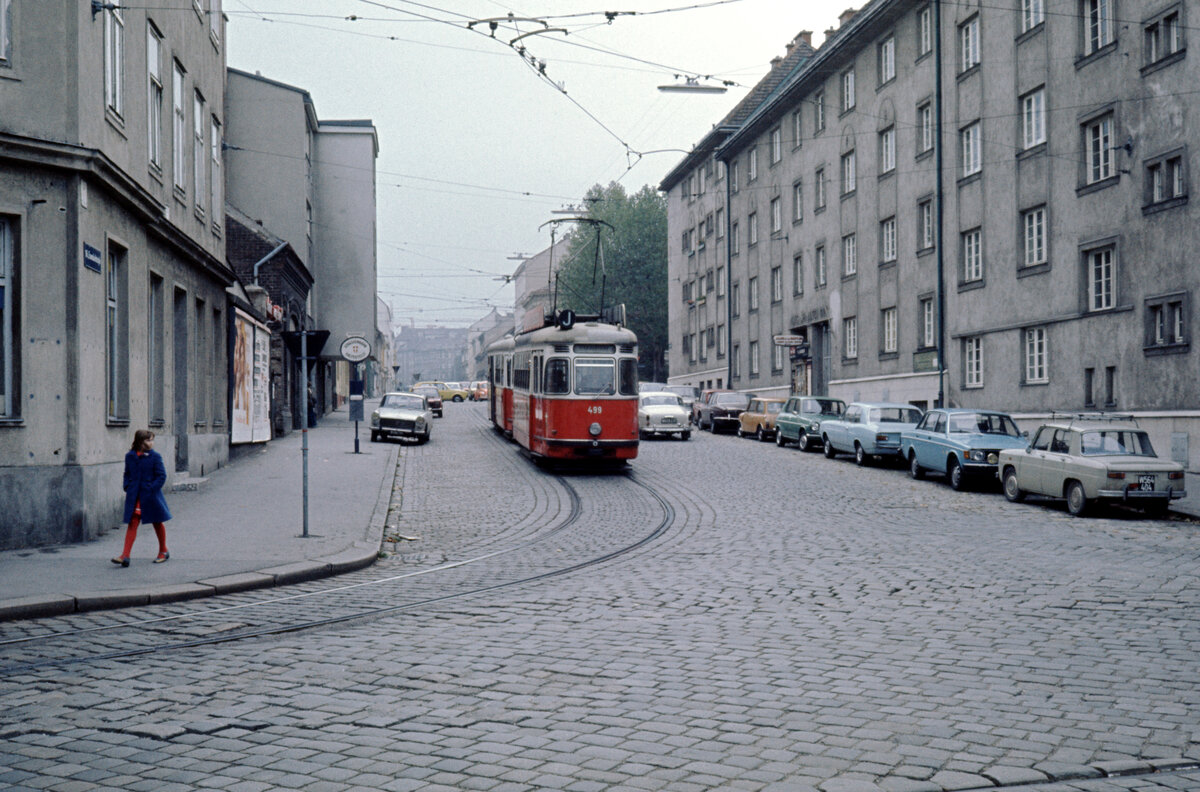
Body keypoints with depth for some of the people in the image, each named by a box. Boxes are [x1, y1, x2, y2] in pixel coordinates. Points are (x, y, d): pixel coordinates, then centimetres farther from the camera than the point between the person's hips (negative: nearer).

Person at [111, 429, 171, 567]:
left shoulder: (154, 456, -7)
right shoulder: (130, 456, 3)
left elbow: (161, 476, -7)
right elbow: (127, 474, 16)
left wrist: (151, 489, -15)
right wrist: (127, 488, 3)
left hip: (150, 496, -2)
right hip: (134, 497, 2)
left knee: (157, 522, 11)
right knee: (132, 523, -3)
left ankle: (163, 551, 28)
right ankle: (125, 556, -7)